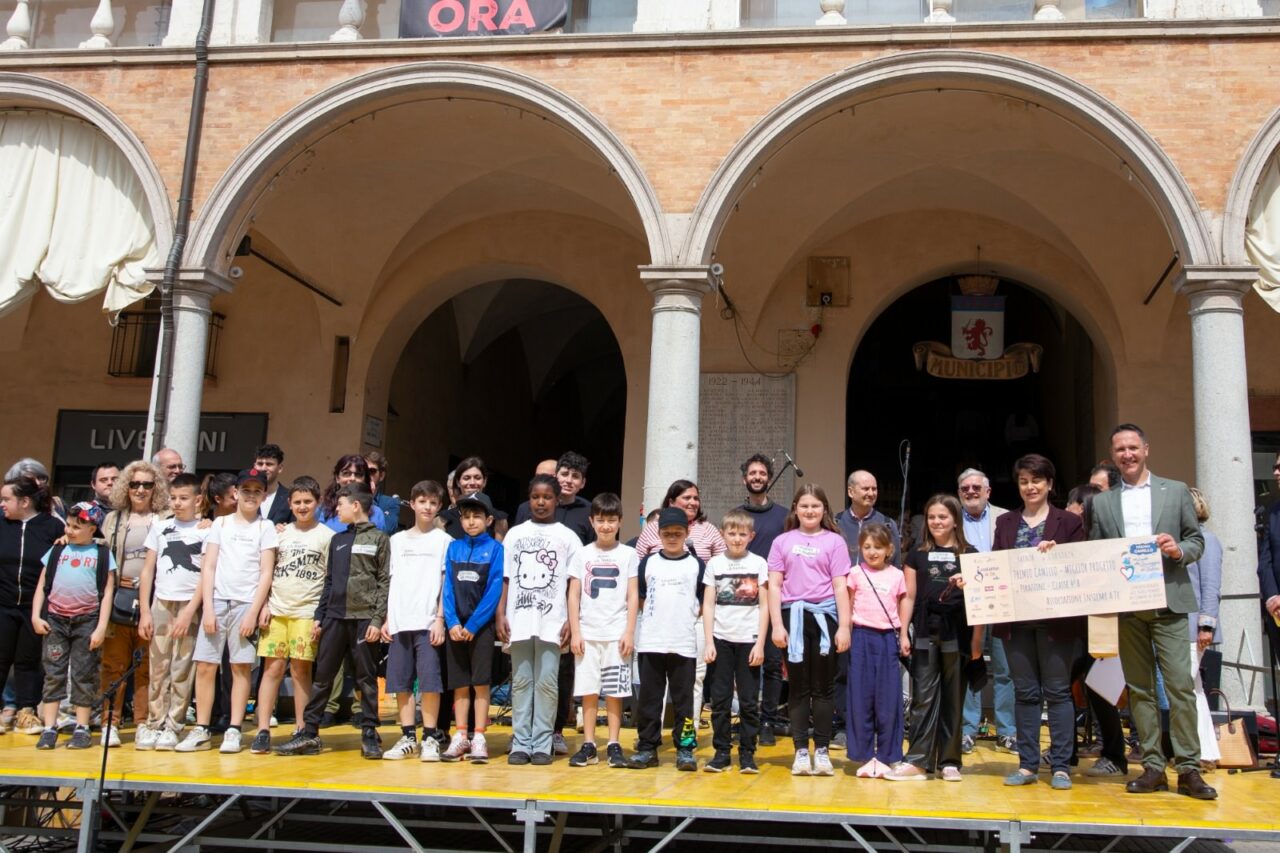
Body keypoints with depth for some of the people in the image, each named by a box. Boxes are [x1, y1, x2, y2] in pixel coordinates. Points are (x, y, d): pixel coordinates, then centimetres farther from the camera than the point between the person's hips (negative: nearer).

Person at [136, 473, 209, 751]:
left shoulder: (206, 531, 1)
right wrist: (144, 611, 4)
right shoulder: (160, 527, 10)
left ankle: (172, 727, 3)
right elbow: (148, 570, 10)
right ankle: (153, 724, 8)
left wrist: (190, 611, -10)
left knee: (182, 670, -3)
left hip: (190, 606, -3)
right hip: (161, 603, 3)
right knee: (158, 667, 2)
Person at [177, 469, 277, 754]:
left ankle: (233, 731, 4)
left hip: (247, 604, -2)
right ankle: (201, 731, 7)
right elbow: (208, 567, 7)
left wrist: (253, 612, -8)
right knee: (205, 667, -1)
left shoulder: (265, 527, 7)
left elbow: (266, 573, 1)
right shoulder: (220, 523, 13)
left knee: (241, 667, -1)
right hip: (217, 602, 2)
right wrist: (207, 608, -3)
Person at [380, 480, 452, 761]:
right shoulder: (398, 540, 14)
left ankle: (430, 738, 2)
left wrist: (440, 618, -9)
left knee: (429, 680, -7)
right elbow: (392, 582, 14)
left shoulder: (443, 540, 4)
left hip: (428, 622, -4)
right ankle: (408, 737, 14)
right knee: (401, 682, 5)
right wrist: (386, 619, 8)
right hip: (399, 622, 4)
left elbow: (447, 583, -1)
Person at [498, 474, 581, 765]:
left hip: (552, 622, -2)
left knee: (546, 683, -2)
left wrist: (571, 620, -4)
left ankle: (542, 745, 4)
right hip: (519, 620, 2)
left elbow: (573, 584, 3)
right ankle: (521, 744, 10)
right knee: (521, 682, 5)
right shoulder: (515, 534, 11)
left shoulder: (567, 537, 5)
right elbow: (505, 579, 11)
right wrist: (500, 614, 2)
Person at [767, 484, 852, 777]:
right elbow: (774, 585, 5)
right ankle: (801, 750, 12)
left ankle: (822, 750, 12)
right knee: (798, 687, 6)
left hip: (824, 615, -1)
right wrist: (777, 625, -2)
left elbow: (840, 587, 2)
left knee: (823, 687, 5)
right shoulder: (783, 542, 8)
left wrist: (844, 627, -3)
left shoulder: (834, 541, 5)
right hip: (793, 616, 1)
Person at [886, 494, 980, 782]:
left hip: (957, 634, -1)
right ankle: (917, 760, -1)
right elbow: (909, 597, 9)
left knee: (953, 699, 6)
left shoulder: (969, 554, 6)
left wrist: (977, 640, -3)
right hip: (925, 634, 1)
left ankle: (949, 761, 15)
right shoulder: (917, 555, 11)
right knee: (923, 698, -1)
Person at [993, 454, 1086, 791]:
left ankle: (1061, 766, 9)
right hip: (1016, 620, 3)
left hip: (1056, 619, -3)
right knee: (1025, 693, 8)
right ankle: (1028, 764, 14)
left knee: (1057, 691, 2)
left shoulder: (1069, 521, 2)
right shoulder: (1005, 523, 12)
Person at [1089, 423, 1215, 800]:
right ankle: (1153, 766, 10)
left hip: (1168, 602, -2)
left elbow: (1196, 540, 8)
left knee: (1180, 683, -7)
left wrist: (1179, 550, -13)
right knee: (1139, 687, 5)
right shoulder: (1102, 503, 12)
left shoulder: (1176, 491, 9)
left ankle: (1188, 768, -1)